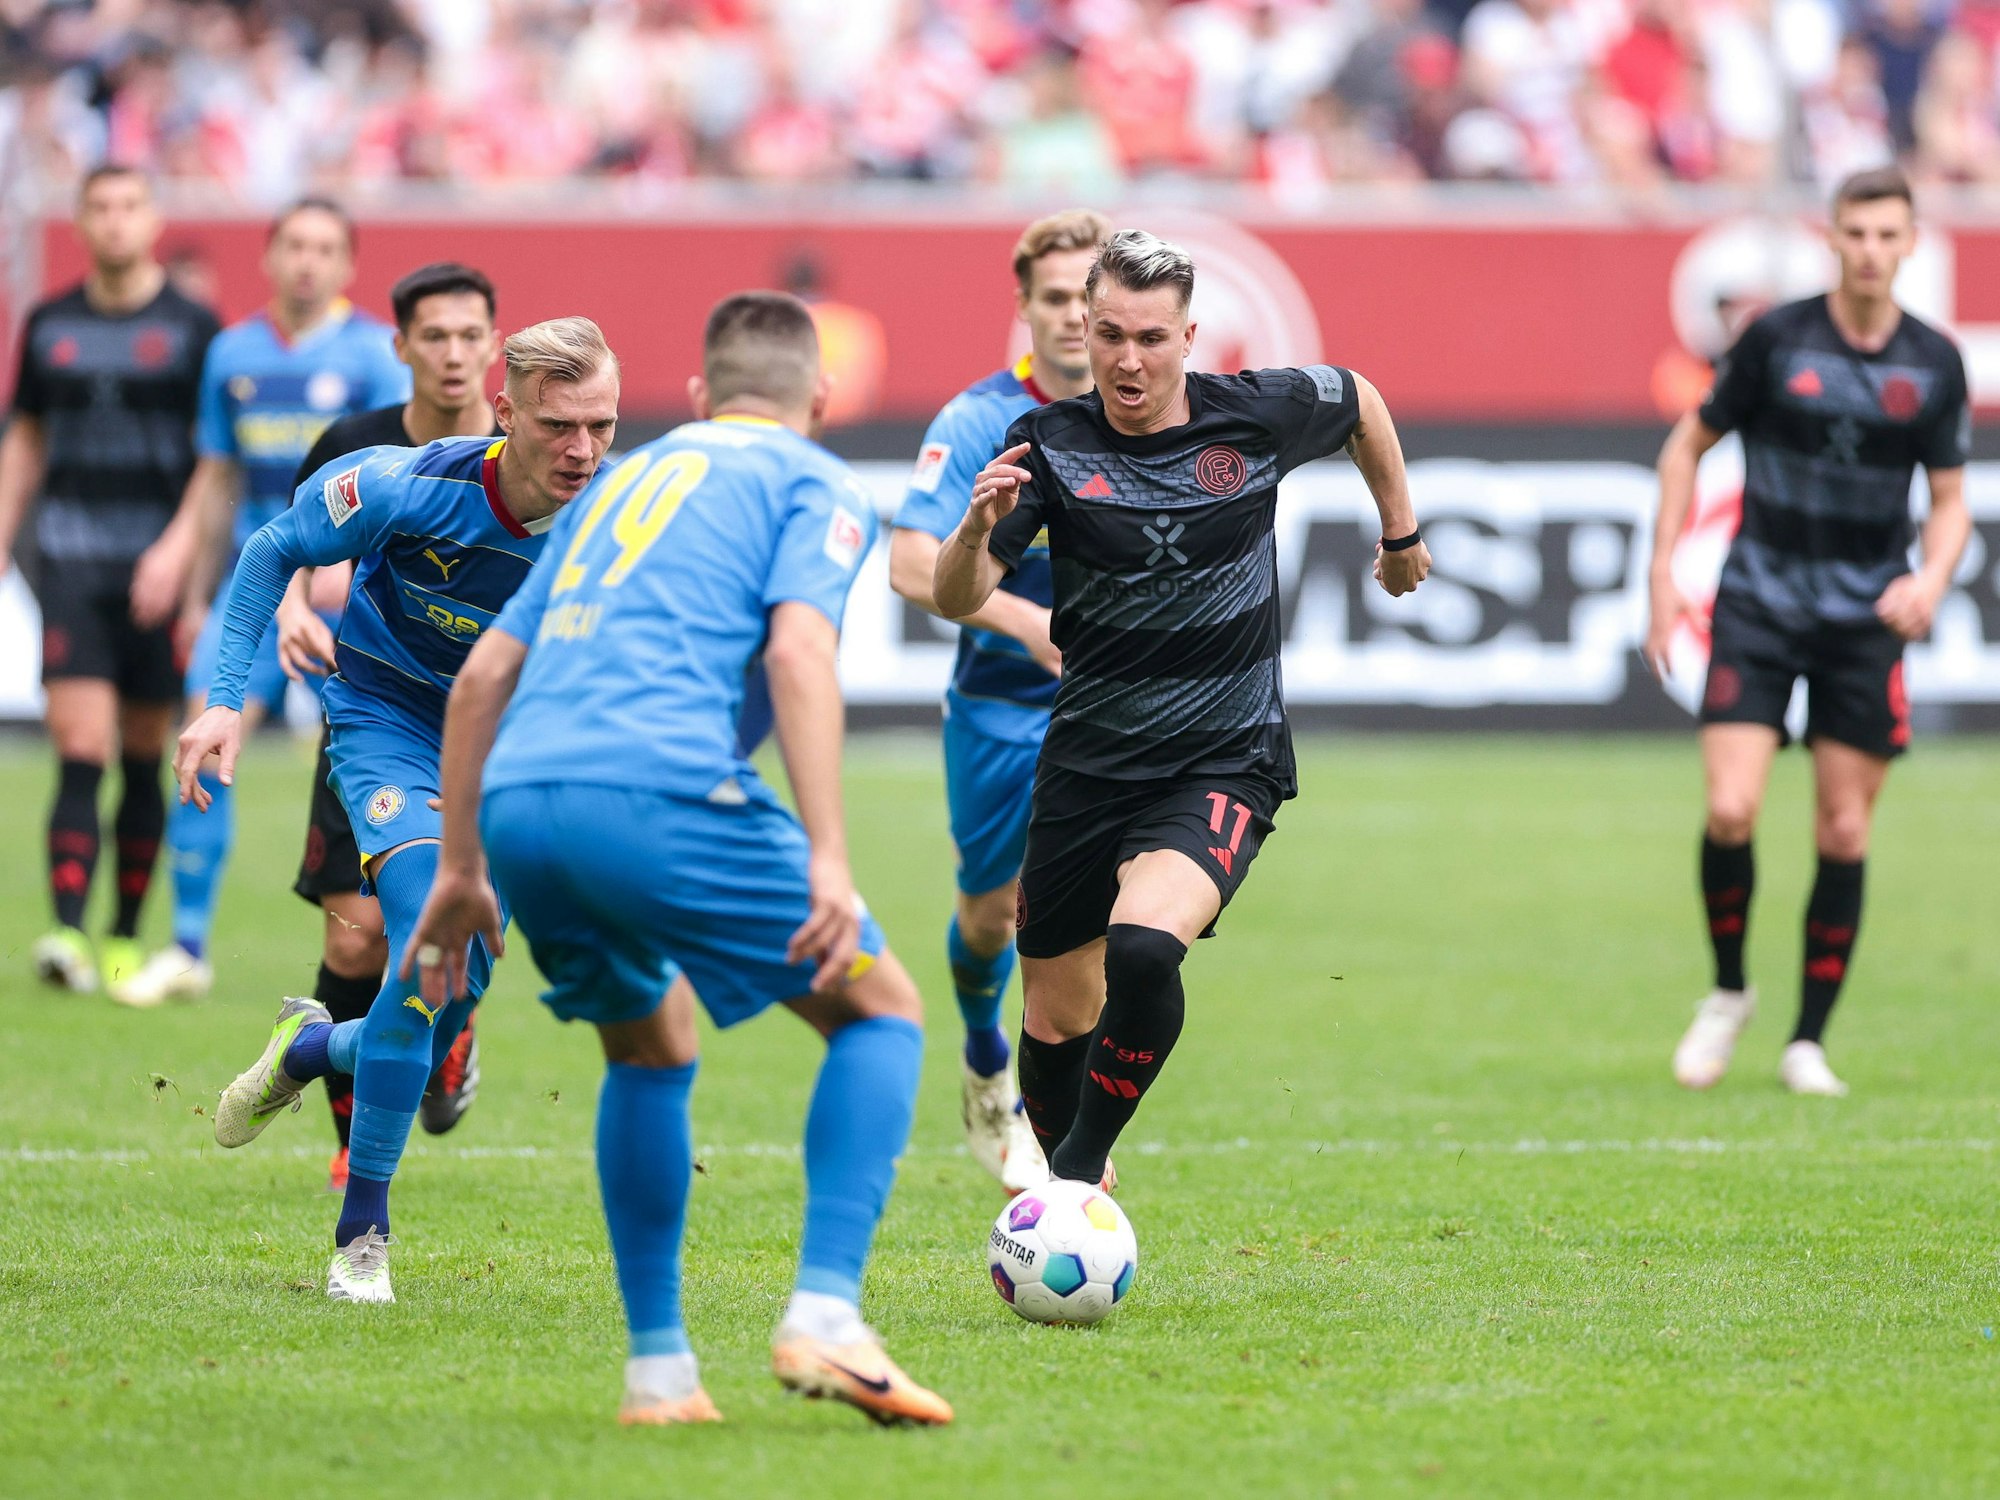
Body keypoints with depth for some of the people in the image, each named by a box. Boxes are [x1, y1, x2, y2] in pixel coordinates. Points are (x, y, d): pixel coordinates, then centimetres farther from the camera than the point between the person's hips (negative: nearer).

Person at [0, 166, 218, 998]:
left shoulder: (193, 329, -1)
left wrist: (182, 555, -14)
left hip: (159, 567, -1)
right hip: (72, 555, 1)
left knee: (144, 761, 6)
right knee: (80, 751, -11)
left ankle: (126, 939, 16)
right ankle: (68, 935, -19)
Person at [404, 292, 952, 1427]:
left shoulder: (629, 480, 32)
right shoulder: (816, 484, 14)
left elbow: (484, 674, 28)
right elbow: (797, 651, -5)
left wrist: (462, 870, 32)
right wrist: (830, 858, -12)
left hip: (518, 802, 6)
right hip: (660, 791, -6)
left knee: (651, 1047, 28)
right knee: (883, 1008, 10)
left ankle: (660, 1368, 20)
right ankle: (825, 1317, -7)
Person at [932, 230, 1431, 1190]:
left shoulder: (1259, 415, -8)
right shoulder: (1051, 444, -8)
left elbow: (1360, 400, 15)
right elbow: (956, 599, -14)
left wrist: (1400, 531, 23)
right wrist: (978, 528, -35)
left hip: (1223, 761, -2)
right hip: (1086, 766, 2)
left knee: (1144, 947, -31)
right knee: (1059, 1020, 10)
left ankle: (1079, 1174, -16)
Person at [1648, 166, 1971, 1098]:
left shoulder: (1934, 364, 0)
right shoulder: (1777, 339, -6)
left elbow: (1951, 498, 9)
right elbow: (1689, 444, 5)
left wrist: (1932, 578, -12)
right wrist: (1663, 573, -1)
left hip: (1867, 620, 2)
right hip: (1760, 603, -2)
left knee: (1844, 834, 1)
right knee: (1731, 812, -13)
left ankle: (1810, 1039, 13)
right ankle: (1727, 993, 11)